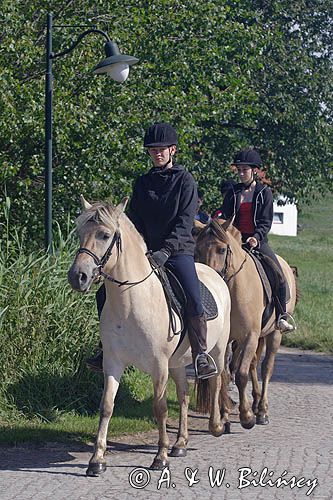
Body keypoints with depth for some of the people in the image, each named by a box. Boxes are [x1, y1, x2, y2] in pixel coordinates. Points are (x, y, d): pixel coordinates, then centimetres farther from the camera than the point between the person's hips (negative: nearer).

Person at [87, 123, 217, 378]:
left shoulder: (185, 180, -1)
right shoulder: (143, 183, 13)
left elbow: (184, 221, -11)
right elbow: (135, 221, 13)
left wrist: (165, 251, -22)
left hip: (178, 250, -5)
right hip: (146, 250, 5)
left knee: (193, 298, -27)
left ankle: (201, 353, -16)